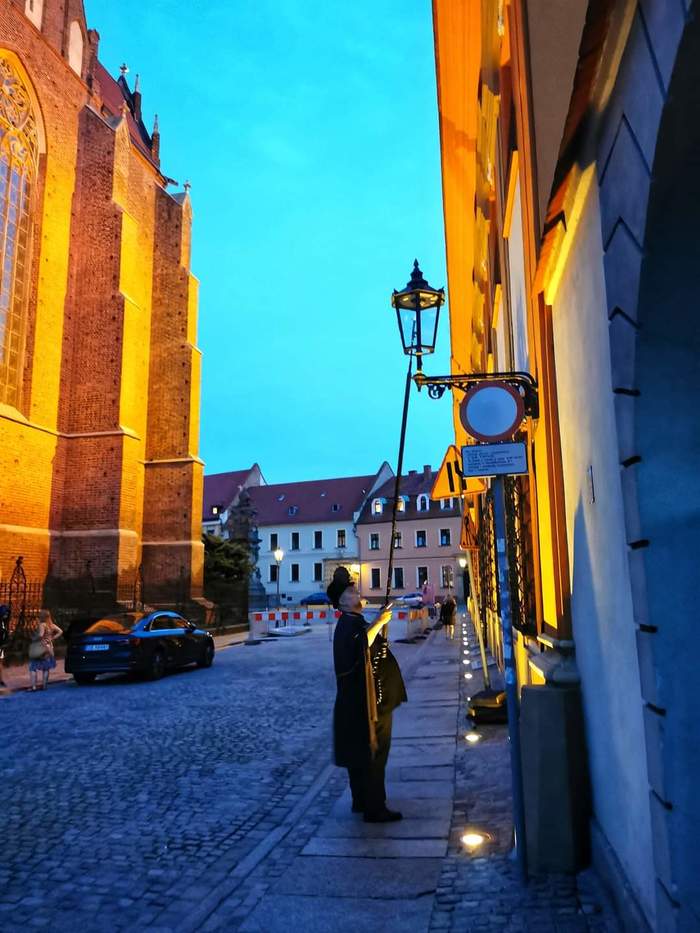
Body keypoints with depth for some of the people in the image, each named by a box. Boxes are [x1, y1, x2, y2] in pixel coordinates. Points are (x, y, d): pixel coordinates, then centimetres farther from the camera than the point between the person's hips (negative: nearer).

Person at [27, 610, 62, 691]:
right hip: (49, 647, 7)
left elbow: (40, 635, -26)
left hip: (40, 648, -7)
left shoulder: (42, 624, -14)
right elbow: (60, 632, 13)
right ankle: (44, 685, 14)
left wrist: (34, 638, -10)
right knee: (46, 668, 12)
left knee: (33, 667, -3)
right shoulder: (52, 625, 8)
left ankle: (33, 686, -10)